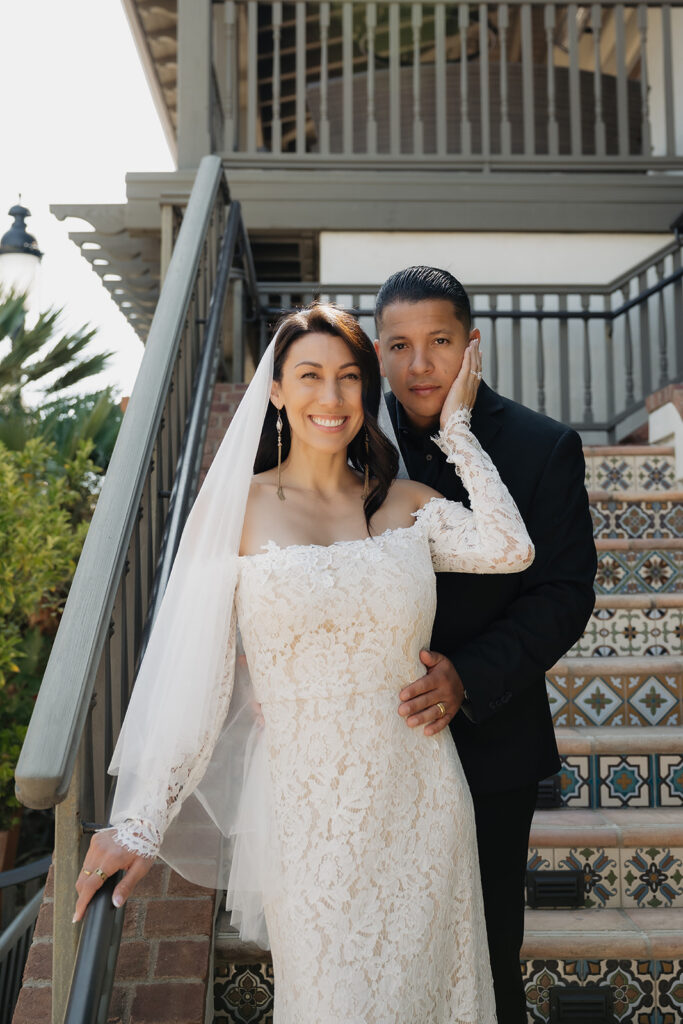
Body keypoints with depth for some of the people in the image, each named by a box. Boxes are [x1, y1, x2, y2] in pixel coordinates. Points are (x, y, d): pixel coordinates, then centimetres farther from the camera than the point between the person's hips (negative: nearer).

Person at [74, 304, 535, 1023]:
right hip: (307, 809, -2)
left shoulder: (407, 504, 1)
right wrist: (141, 822, -11)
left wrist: (454, 424, -8)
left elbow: (509, 549, -17)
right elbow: (195, 668, -8)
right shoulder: (240, 506, -6)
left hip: (417, 805, 3)